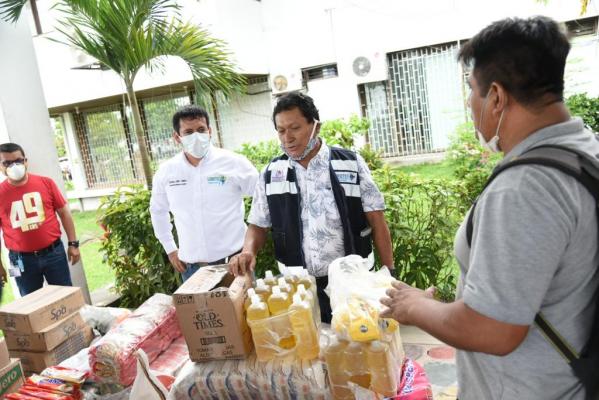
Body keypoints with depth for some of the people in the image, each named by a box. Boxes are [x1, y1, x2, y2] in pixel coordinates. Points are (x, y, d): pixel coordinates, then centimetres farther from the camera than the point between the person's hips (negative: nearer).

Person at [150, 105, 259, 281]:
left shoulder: (233, 162, -9)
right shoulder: (166, 171, 1)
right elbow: (158, 210, 18)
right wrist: (170, 249, 15)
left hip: (233, 259, -2)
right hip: (191, 265, 3)